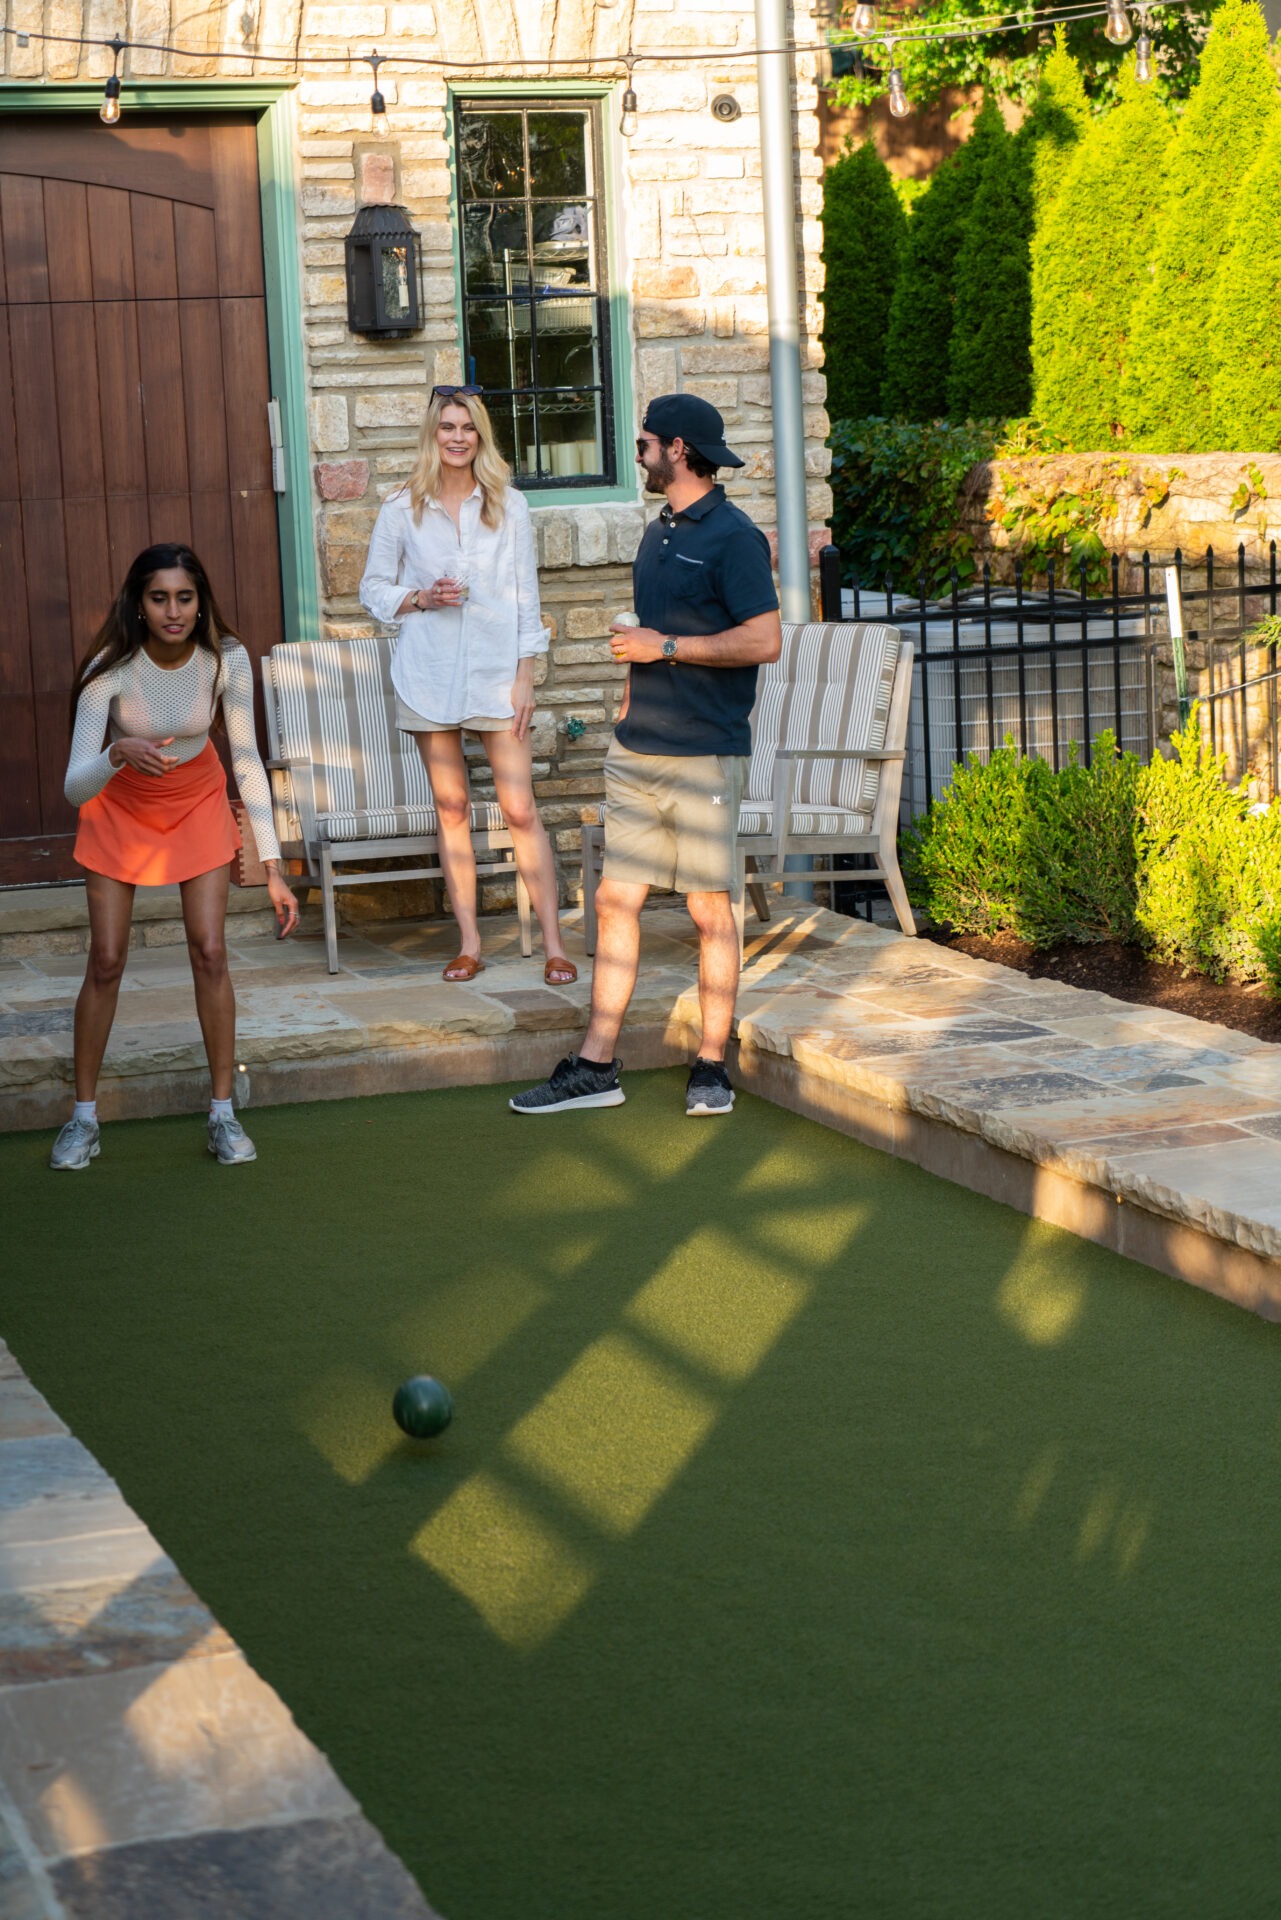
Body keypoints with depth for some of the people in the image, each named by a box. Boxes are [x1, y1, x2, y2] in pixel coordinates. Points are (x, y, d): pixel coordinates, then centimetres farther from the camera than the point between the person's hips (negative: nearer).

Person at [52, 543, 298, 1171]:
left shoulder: (226, 660, -24)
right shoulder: (110, 669, -30)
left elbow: (246, 759, -13)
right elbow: (75, 787, -33)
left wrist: (272, 868, -14)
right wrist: (118, 755, -55)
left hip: (198, 802, 1)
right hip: (119, 806, -1)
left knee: (210, 953, -6)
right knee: (106, 961, -2)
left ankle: (223, 1115, 5)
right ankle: (84, 1115, 12)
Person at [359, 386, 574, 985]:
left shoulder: (509, 506, 4)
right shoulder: (401, 508, 4)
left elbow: (525, 596, 4)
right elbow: (373, 588, 10)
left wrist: (525, 675, -2)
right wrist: (421, 599, -10)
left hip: (495, 671, -1)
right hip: (428, 674, 1)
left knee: (521, 810, -5)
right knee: (451, 808, 6)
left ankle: (553, 943, 0)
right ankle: (469, 942, 14)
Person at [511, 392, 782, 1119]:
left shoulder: (732, 537, -10)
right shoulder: (660, 533, 17)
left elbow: (765, 640, -19)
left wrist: (664, 647, -15)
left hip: (704, 752, -8)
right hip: (638, 750, 8)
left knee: (710, 908, 1)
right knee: (616, 899, 5)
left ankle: (712, 1066, 10)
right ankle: (596, 1067, 8)